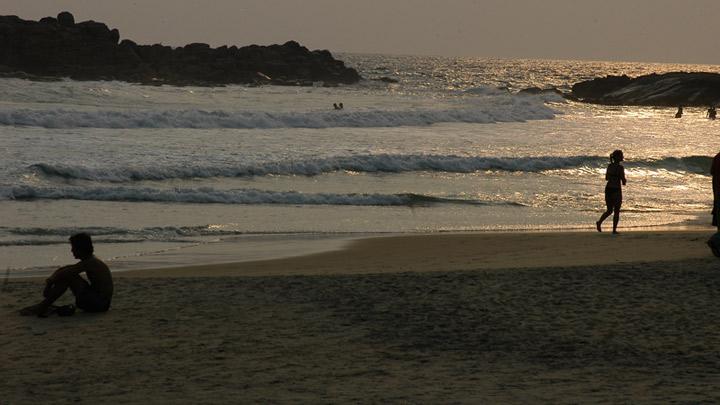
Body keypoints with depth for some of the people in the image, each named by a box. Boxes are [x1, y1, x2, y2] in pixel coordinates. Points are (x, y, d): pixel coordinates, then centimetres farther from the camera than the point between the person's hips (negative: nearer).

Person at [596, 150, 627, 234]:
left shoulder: (609, 166, 6)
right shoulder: (620, 167, -14)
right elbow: (623, 182, -14)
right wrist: (624, 181, 8)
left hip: (608, 189, 6)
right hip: (616, 190, -6)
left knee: (609, 210, 17)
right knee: (616, 211, 7)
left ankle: (599, 222, -5)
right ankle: (614, 229, 7)